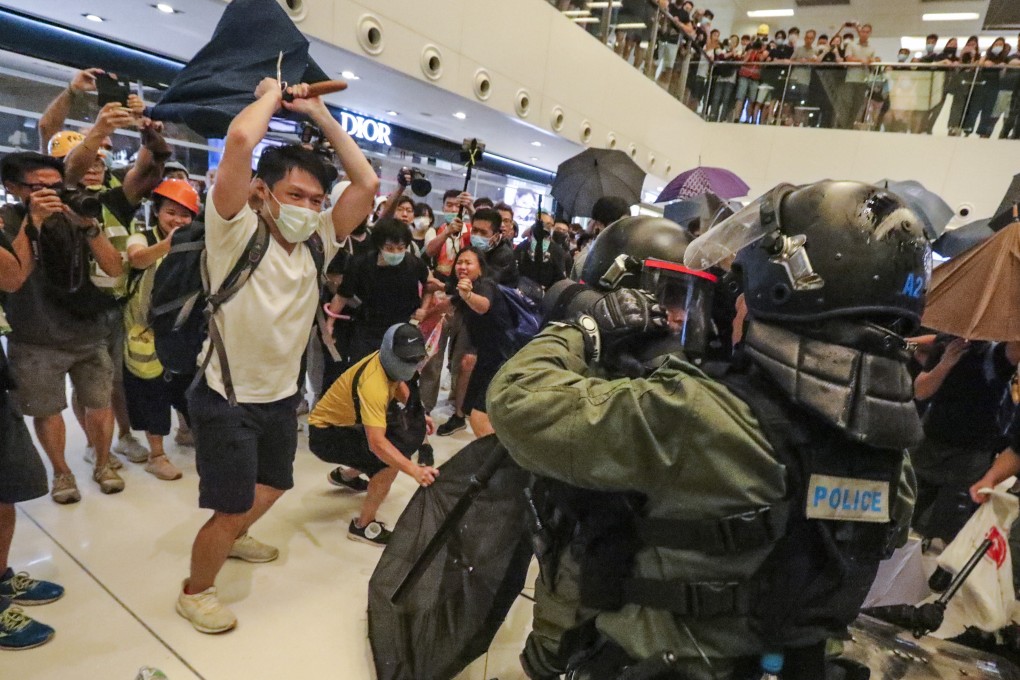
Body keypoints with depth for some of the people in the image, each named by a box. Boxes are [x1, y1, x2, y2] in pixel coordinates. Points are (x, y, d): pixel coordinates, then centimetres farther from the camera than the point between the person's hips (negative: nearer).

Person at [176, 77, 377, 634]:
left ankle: (232, 537, 56)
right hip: (226, 399, -6)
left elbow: (367, 182, -6)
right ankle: (195, 590, 31)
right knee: (231, 509, 3)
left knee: (272, 486, 26)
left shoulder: (317, 243, -3)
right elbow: (240, 141, -34)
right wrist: (271, 94, -15)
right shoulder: (235, 231, -18)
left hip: (282, 396, 7)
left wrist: (318, 113, -3)